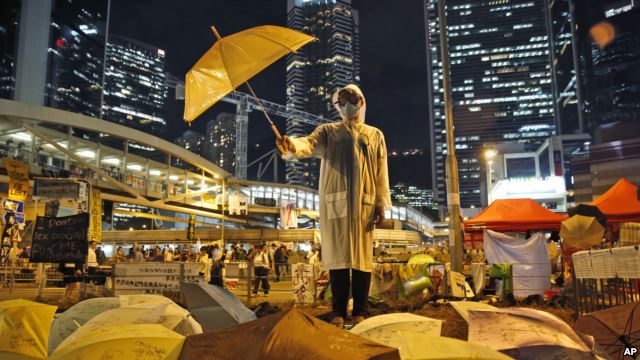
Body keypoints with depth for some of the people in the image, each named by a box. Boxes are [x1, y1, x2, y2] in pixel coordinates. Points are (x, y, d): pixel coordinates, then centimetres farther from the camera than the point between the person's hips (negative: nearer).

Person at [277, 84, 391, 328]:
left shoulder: (375, 135, 18)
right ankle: (339, 312, 6)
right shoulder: (328, 131, 14)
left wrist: (381, 204, 1)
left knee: (362, 256, 0)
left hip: (364, 203, 1)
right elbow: (310, 144, -8)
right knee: (337, 256, -1)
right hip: (335, 202, 0)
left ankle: (360, 312, 7)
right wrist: (292, 146, -31)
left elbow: (381, 171, 11)